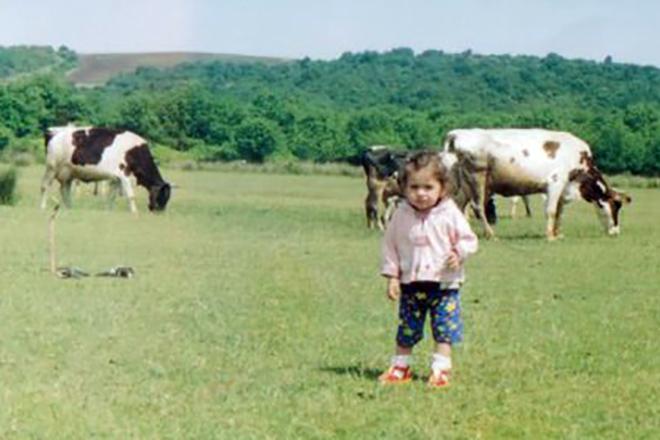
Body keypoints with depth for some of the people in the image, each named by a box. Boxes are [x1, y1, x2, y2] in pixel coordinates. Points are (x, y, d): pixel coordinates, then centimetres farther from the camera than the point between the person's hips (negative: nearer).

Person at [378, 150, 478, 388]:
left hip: (443, 283, -2)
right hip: (410, 284, 2)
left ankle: (440, 370, 8)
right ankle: (400, 368, 24)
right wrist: (392, 276, 0)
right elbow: (390, 245, 5)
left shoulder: (450, 214, -7)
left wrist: (459, 253, -21)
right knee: (406, 330, 10)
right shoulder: (401, 215, -2)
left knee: (444, 329, -2)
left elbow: (468, 239, 0)